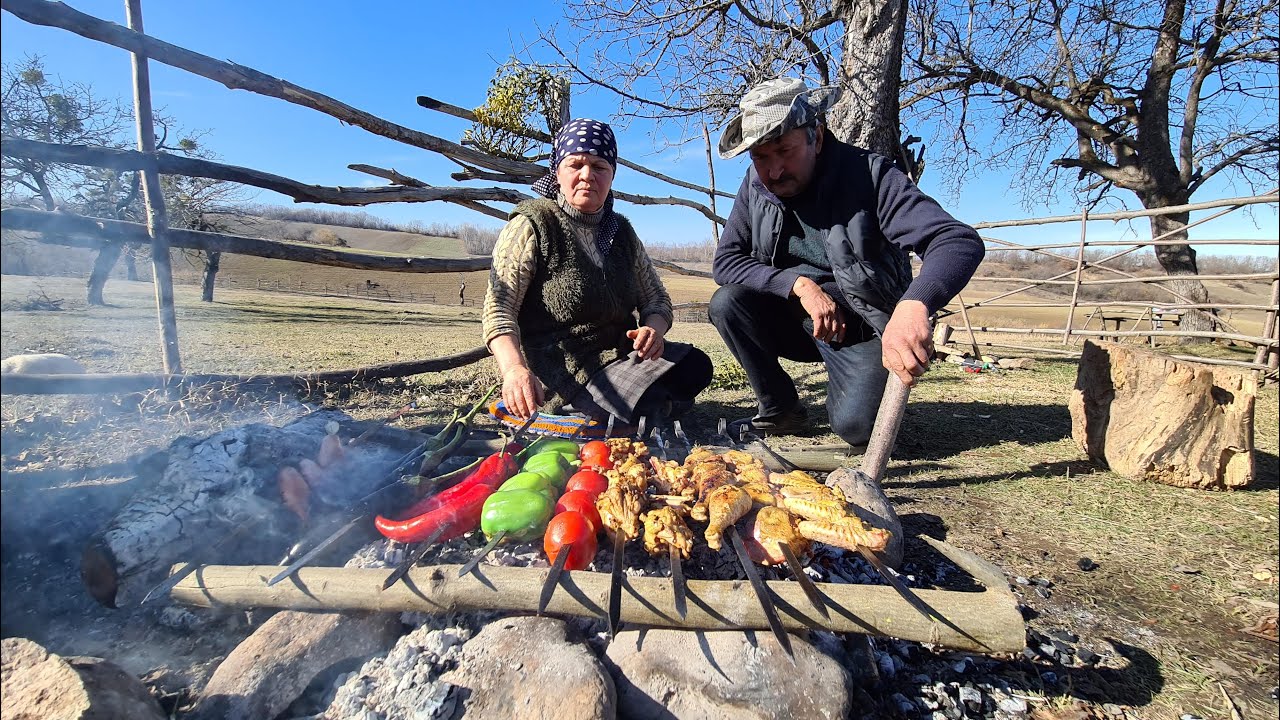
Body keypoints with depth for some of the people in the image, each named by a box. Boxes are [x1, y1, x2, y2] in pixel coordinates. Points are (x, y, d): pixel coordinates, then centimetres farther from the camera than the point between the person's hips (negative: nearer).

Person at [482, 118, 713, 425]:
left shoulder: (622, 232, 11)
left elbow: (657, 299, 11)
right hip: (560, 372, -5)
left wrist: (653, 329, -14)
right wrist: (515, 369, -36)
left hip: (620, 355, 6)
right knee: (650, 403, -27)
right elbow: (498, 310, -16)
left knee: (695, 366, -16)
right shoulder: (531, 227, -7)